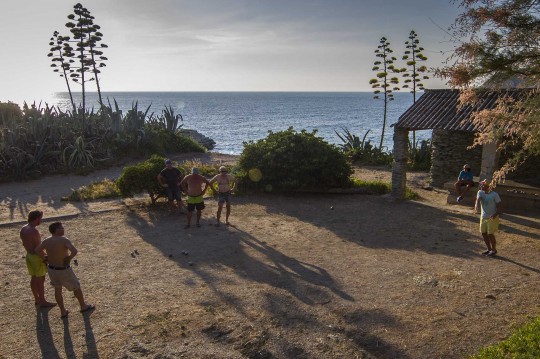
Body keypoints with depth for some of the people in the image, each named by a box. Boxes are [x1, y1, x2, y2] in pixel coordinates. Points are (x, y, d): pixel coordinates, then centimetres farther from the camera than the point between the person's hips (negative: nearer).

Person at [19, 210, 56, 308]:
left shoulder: (23, 229, 2)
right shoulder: (34, 231, -26)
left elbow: (24, 244, 12)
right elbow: (38, 247, -23)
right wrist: (44, 258, -12)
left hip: (29, 255, 9)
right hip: (37, 257, -9)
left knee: (34, 278, 18)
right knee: (41, 279, 3)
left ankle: (37, 299, 30)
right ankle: (42, 301, 12)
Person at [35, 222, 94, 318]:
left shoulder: (46, 241, -6)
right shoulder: (64, 240, -24)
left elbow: (37, 250, 11)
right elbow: (74, 251, -38)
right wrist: (69, 258, -19)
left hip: (51, 269, 6)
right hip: (64, 270, -5)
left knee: (57, 289, 21)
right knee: (76, 287, 15)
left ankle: (63, 311, 32)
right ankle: (83, 306, 34)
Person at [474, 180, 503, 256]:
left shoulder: (494, 194, -13)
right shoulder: (480, 192, 1)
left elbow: (500, 206, -11)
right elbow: (478, 199, -16)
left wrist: (496, 214, -27)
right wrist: (477, 206, -37)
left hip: (492, 218, -6)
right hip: (483, 217, 6)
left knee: (490, 234, -5)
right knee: (483, 233, 9)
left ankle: (494, 250, 15)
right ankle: (489, 249, 27)